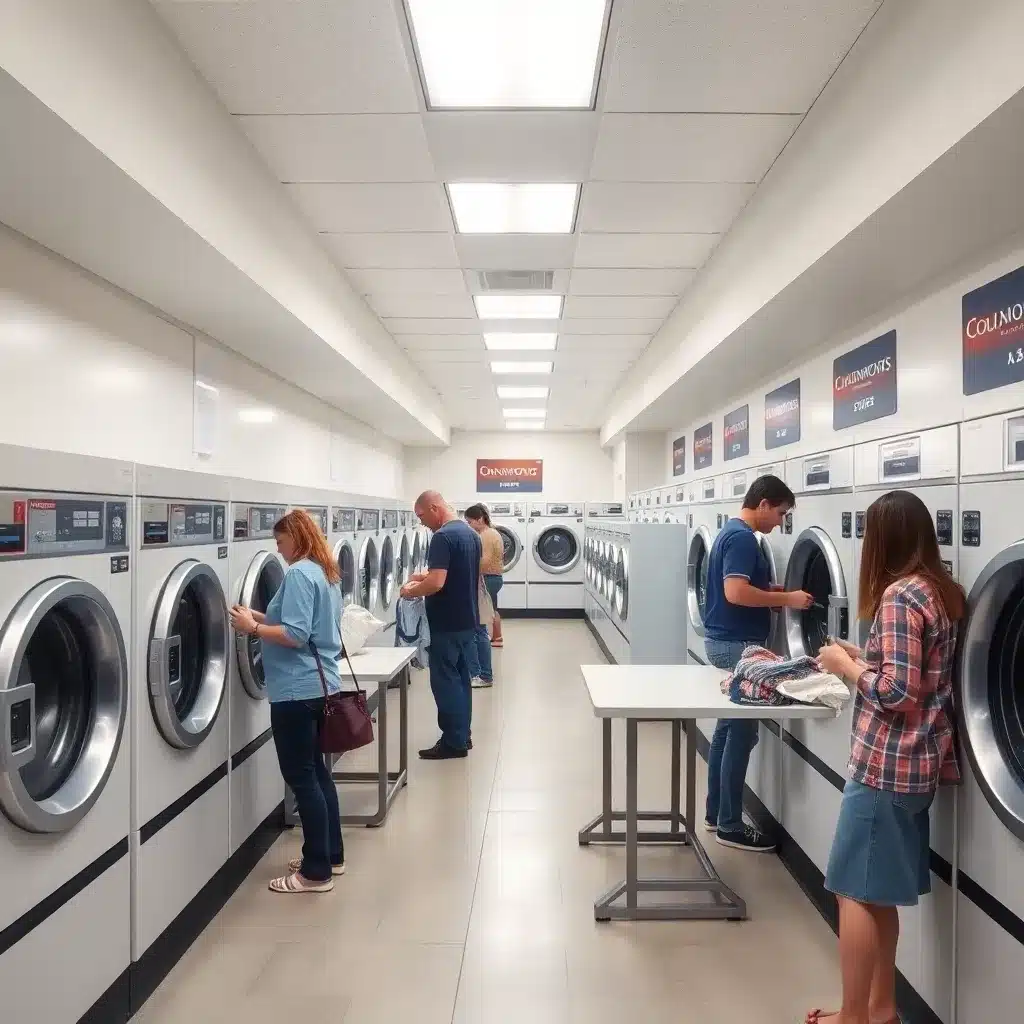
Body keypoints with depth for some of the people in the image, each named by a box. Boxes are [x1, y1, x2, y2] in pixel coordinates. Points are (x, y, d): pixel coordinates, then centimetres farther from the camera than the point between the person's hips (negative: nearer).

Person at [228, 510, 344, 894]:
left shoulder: (298, 574, -16)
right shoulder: (326, 573, 13)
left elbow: (295, 636, -24)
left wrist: (253, 627, -14)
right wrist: (262, 617, 10)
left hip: (298, 690, -10)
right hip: (320, 684, 10)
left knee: (301, 777, 0)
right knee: (316, 771, 18)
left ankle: (316, 872, 10)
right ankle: (331, 856, 29)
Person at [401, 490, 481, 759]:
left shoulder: (443, 537, -20)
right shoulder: (471, 534, 10)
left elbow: (436, 584, -27)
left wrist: (411, 591, -9)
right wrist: (427, 575, 16)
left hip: (447, 623, -9)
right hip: (467, 620, 9)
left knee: (445, 681, 1)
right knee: (461, 678, 16)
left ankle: (453, 742, 9)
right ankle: (463, 735, 24)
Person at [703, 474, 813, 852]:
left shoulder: (731, 532, 14)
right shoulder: (742, 537, -18)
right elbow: (736, 593, -28)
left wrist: (774, 592, 11)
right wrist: (786, 598, -19)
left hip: (725, 641, 10)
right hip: (736, 644, -10)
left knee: (728, 728, 16)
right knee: (742, 733, -2)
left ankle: (716, 812, 26)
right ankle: (729, 825, 9)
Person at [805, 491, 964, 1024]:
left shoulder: (898, 596, -19)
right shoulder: (947, 592, 8)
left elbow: (897, 692, -23)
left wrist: (847, 665, -9)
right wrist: (866, 658, 11)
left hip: (885, 763, -9)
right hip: (918, 762, 9)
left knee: (856, 892, 5)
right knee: (879, 892, 20)